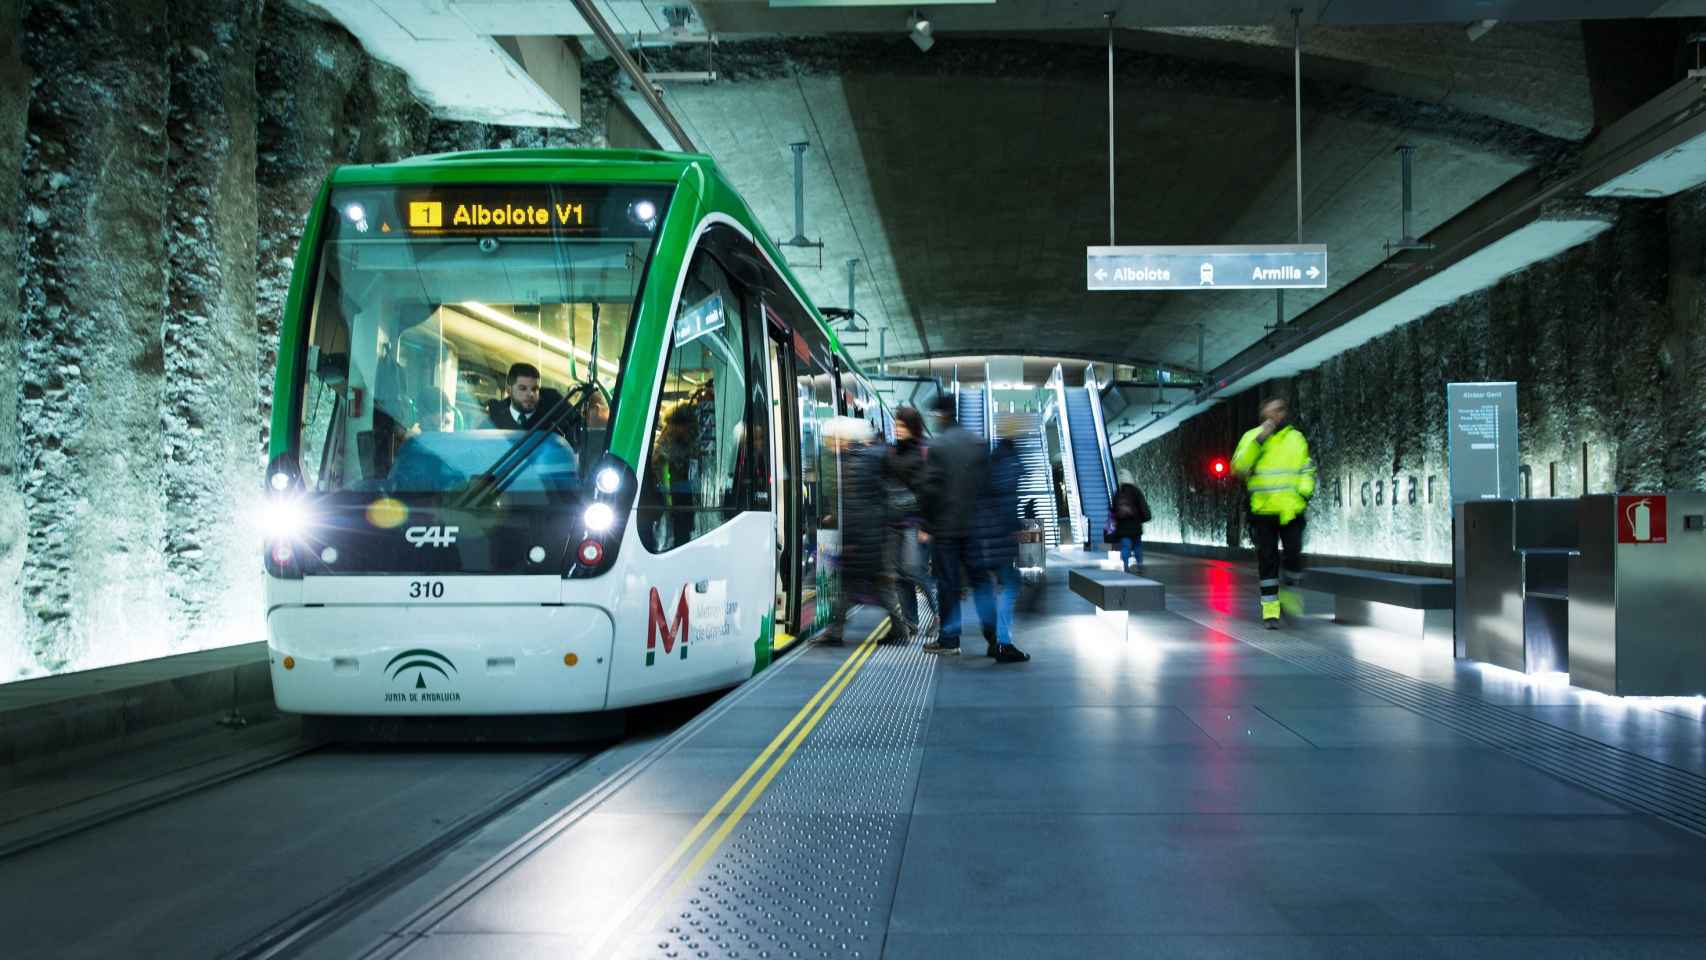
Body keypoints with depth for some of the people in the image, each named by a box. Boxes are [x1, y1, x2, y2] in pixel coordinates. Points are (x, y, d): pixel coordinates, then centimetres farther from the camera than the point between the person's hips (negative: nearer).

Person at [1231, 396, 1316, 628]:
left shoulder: (1296, 438, 7)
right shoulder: (1251, 437, 2)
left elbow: (1307, 471, 14)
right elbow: (1238, 467, -12)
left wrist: (1304, 494, -3)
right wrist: (1259, 440, -18)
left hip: (1291, 511, 1)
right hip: (1263, 511, -1)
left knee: (1294, 555, -7)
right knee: (1267, 560, 1)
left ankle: (1290, 592, 20)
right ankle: (1270, 610, 7)